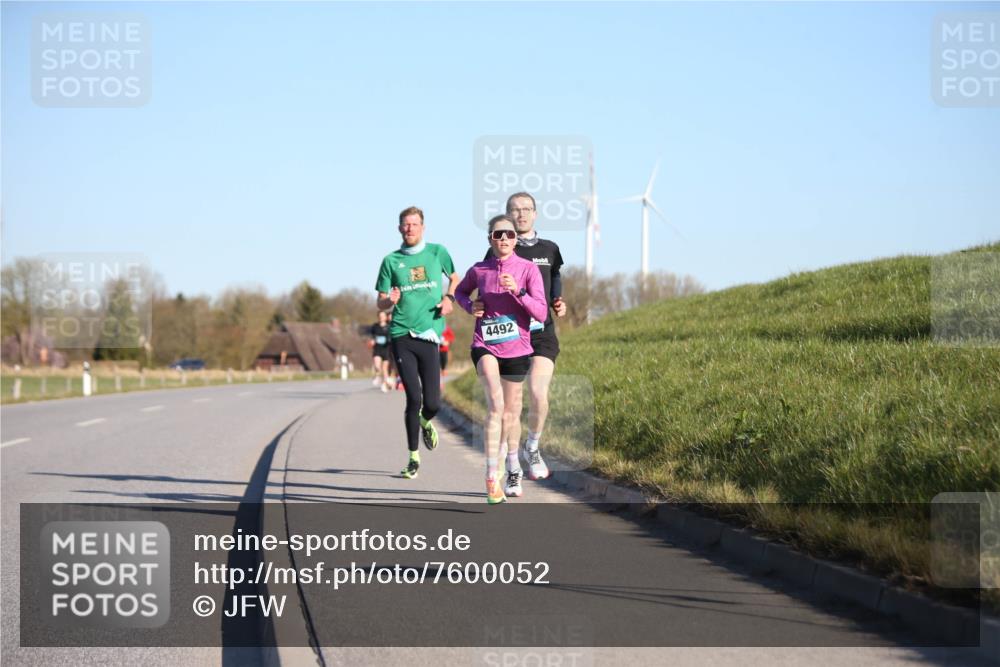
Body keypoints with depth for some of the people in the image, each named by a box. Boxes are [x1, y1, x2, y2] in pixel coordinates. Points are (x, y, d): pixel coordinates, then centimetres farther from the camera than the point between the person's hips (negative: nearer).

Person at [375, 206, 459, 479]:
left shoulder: (437, 252, 8)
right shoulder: (391, 261, 7)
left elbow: (454, 278, 25)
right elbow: (381, 304, 10)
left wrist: (448, 297, 4)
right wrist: (390, 300, -14)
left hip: (429, 334, 1)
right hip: (401, 335, -1)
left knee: (432, 403, -3)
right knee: (414, 397, -8)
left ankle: (425, 423, 35)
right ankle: (413, 458, 7)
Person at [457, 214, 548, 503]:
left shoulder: (528, 269, -5)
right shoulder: (478, 271, 1)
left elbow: (541, 312, -11)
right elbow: (461, 291, 23)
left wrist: (518, 291, -26)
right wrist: (470, 305, 2)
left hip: (516, 349, 1)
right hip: (485, 346, -1)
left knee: (510, 414, 13)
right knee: (496, 404, -25)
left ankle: (513, 471, 39)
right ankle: (491, 474, -25)